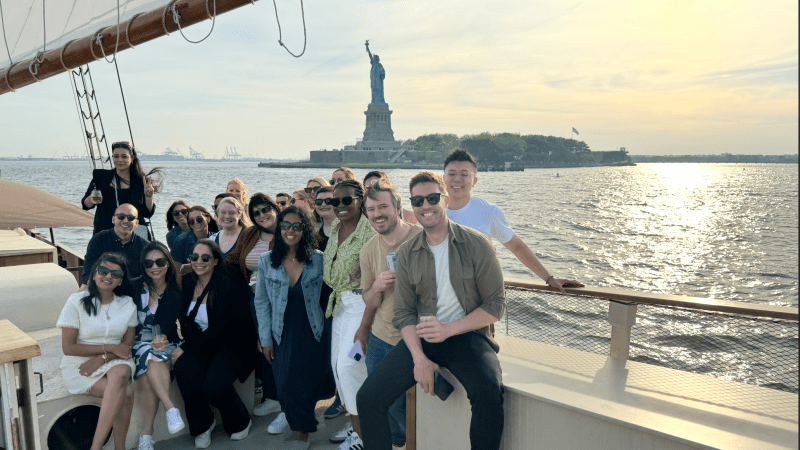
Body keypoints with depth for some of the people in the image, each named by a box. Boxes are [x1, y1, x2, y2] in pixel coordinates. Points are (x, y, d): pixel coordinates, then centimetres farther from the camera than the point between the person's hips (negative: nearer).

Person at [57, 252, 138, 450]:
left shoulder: (127, 304, 7)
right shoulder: (77, 302, -4)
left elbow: (128, 344, 5)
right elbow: (68, 348, -8)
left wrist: (102, 358, -14)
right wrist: (109, 347, -12)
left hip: (115, 362, 3)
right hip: (79, 366, -3)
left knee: (121, 373, -34)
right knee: (126, 392, -28)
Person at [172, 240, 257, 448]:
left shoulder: (228, 286, -17)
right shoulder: (187, 283, 3)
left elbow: (217, 330, -20)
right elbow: (185, 320, 8)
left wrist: (185, 349, -19)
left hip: (230, 345, -5)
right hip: (201, 344, 5)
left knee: (214, 386, -27)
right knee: (184, 369, -26)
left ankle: (240, 422, 9)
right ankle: (202, 425, 1)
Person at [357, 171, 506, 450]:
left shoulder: (476, 245, -5)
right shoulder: (407, 253, 6)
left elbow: (495, 305, -5)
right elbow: (404, 312, 6)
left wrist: (448, 329, -16)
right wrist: (419, 358, -10)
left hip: (468, 335, -3)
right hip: (421, 337, 4)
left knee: (488, 392, -33)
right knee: (368, 398, -9)